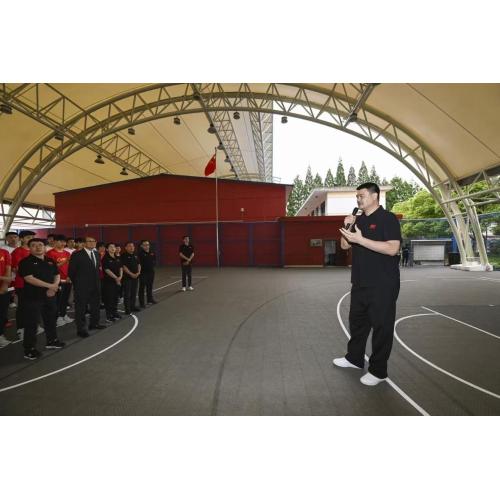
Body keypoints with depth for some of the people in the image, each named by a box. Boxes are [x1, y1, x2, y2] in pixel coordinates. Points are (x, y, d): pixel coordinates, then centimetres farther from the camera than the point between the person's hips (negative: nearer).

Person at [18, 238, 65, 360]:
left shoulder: (50, 261, 10)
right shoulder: (26, 262, -9)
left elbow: (57, 275, 13)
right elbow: (29, 278, -18)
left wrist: (54, 287, -7)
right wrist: (49, 285, -18)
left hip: (50, 296, 6)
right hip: (32, 297, -6)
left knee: (51, 320, 16)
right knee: (31, 323, 0)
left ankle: (52, 341, 32)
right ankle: (29, 349, 10)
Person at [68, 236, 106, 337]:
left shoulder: (96, 253, 9)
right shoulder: (77, 254, -11)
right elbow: (71, 271, -8)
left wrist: (97, 281, 13)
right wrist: (76, 283, -3)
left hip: (95, 286, 7)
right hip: (82, 287, -7)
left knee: (95, 305, 17)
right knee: (81, 308, 2)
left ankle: (94, 323, 32)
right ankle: (81, 328, 11)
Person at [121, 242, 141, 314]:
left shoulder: (135, 256, 13)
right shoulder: (123, 256, -8)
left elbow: (138, 264, 14)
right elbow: (124, 267, -14)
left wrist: (138, 272, -2)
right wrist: (131, 274, -18)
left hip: (135, 277, 7)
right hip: (127, 277, -7)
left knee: (134, 293, 13)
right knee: (127, 294, -2)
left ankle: (133, 306, 23)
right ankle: (127, 308, 4)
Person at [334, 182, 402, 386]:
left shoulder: (388, 218, -10)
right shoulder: (359, 220, 12)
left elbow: (392, 248, -22)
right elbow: (344, 245, 11)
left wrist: (360, 239, -26)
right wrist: (348, 227, -6)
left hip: (383, 285, -7)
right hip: (360, 283, 8)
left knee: (381, 326, 4)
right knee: (357, 321, 17)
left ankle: (378, 370, 17)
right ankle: (354, 358, 34)